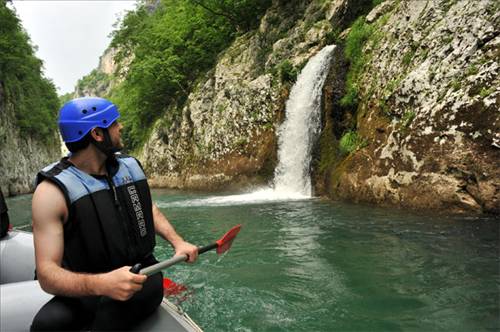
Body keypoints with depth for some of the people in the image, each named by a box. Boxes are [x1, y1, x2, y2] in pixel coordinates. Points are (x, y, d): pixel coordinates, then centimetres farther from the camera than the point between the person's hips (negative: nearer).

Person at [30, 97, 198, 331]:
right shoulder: (52, 191, -12)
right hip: (87, 291, -2)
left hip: (140, 277, 2)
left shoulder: (130, 167, 3)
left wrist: (177, 242, 3)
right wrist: (100, 284, -38)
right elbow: (47, 274, -18)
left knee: (114, 307, -32)